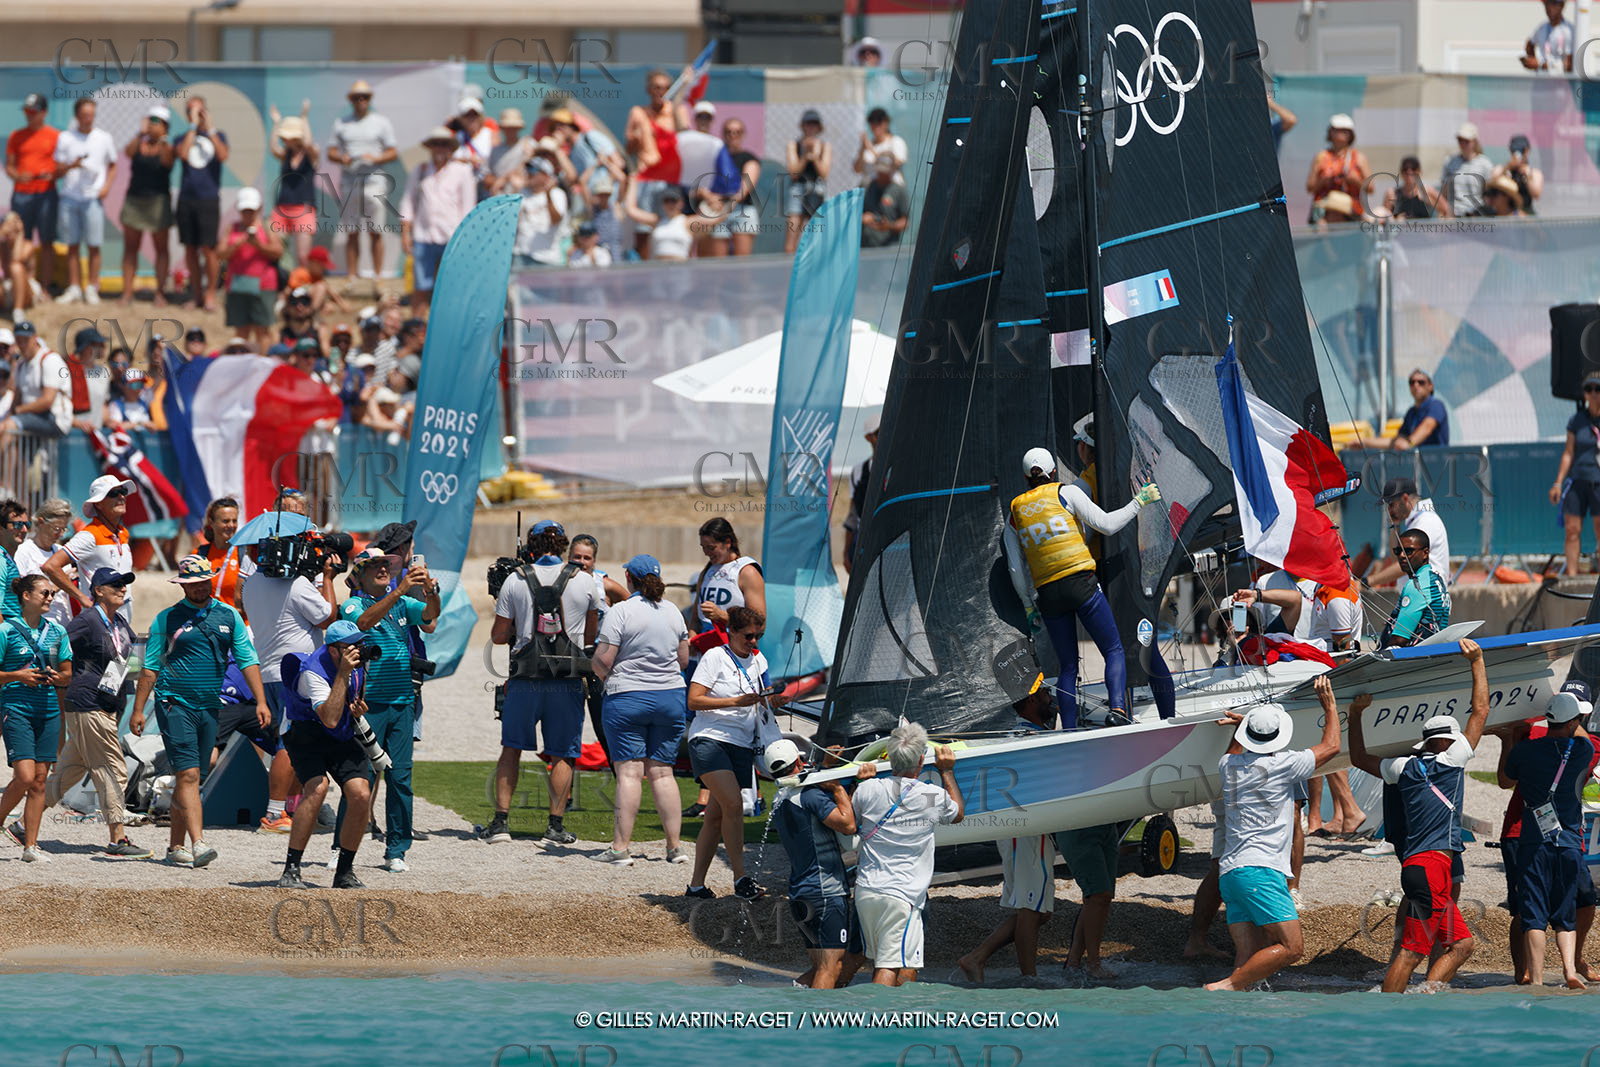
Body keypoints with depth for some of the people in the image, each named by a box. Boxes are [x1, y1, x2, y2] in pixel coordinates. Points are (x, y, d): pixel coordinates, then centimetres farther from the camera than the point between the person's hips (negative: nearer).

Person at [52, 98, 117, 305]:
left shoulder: (104, 138, 6)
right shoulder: (65, 138, 6)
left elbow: (113, 166, 16)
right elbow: (57, 171, 6)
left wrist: (107, 185, 0)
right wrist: (71, 166, -15)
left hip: (93, 197, -1)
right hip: (69, 197, 1)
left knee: (94, 245, -3)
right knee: (72, 245, 3)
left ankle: (92, 288, 4)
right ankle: (74, 287, 9)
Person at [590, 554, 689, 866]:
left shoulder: (621, 613, -11)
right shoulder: (673, 614, 6)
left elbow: (602, 660, -13)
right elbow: (683, 659, 14)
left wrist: (604, 677, 9)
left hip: (627, 699, -5)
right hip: (670, 698, 5)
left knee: (629, 772, -6)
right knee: (662, 772, 9)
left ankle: (620, 847, -8)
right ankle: (675, 846, 7)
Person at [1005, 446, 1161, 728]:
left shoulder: (1015, 512, 14)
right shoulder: (1066, 493, 2)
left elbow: (1016, 569, 13)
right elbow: (1106, 524, -2)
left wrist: (1029, 607, 19)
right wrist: (1139, 502, 9)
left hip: (1047, 593, 4)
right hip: (1081, 583, -4)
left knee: (1068, 665, 12)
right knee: (1114, 651, 1)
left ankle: (1069, 733, 2)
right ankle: (1117, 707, -24)